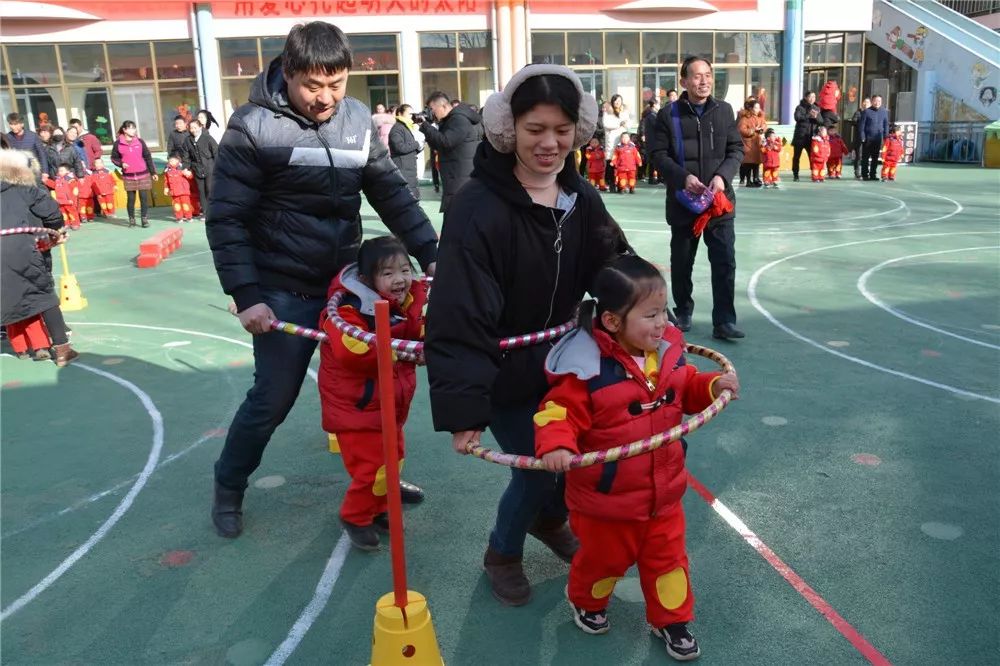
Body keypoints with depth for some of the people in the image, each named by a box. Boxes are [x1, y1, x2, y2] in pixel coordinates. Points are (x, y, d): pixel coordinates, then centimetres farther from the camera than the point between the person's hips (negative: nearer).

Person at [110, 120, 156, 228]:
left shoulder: (140, 142, 4)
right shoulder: (118, 143, 1)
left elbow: (148, 157, 7)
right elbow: (114, 158, 9)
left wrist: (153, 172, 5)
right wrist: (121, 163, -11)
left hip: (143, 174, 1)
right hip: (128, 176, -1)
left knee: (144, 198, 0)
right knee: (130, 199, 3)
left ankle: (145, 219, 8)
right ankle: (131, 220, 16)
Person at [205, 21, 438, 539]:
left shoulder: (357, 119, 2)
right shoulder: (253, 126, -12)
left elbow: (391, 192, 7)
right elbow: (226, 219, -11)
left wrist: (430, 252, -3)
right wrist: (246, 295, -18)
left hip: (348, 280, 5)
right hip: (285, 291, -5)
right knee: (273, 398, 3)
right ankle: (228, 489, 28)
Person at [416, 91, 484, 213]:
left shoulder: (459, 119, -13)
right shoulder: (449, 121, 20)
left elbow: (445, 142, -23)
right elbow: (437, 145, 21)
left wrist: (425, 125, -13)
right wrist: (426, 126, 6)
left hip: (461, 181, -10)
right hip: (455, 181, 10)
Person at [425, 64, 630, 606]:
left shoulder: (580, 196, -5)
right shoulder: (479, 209, -28)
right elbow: (459, 320, -31)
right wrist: (463, 409, -33)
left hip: (562, 358, 7)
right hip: (503, 373, -6)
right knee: (536, 467, -3)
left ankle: (550, 520, 48)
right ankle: (502, 553, 30)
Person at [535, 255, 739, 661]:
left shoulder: (668, 353, -6)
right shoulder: (586, 370, -26)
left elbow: (686, 390, 11)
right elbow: (559, 412, -25)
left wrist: (713, 386, -8)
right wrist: (555, 446, -44)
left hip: (663, 491, 5)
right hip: (606, 497, -4)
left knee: (667, 557, 19)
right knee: (604, 559, 18)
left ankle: (670, 619, 43)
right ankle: (585, 602, 50)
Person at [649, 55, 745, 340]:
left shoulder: (724, 110, 4)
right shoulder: (668, 114, -3)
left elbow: (737, 149, 6)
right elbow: (659, 155, -5)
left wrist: (723, 176, -12)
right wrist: (683, 178, -19)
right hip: (682, 202, -1)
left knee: (725, 262, -3)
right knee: (681, 262, 11)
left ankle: (724, 321, 3)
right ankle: (683, 313, 29)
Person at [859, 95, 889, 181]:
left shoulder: (884, 112, 8)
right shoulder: (867, 111, -2)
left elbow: (886, 125, 12)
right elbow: (862, 125, -2)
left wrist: (885, 137, 6)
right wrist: (863, 137, -8)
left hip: (878, 138, 3)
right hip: (868, 138, -3)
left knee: (875, 158, 7)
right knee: (865, 157, 1)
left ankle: (872, 174, 14)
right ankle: (865, 174, 7)